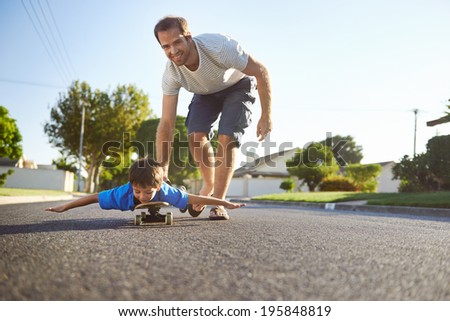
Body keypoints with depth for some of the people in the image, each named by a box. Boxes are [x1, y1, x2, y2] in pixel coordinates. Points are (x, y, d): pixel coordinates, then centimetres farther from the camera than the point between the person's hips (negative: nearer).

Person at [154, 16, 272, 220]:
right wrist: (161, 171, -25)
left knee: (227, 138, -21)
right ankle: (209, 185, 9)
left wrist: (266, 116, -23)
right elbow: (167, 123, -23)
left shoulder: (219, 46, -39)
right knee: (196, 135, -19)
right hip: (206, 93, 3)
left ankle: (218, 203, -9)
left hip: (238, 85, -3)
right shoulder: (171, 74, -25)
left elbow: (261, 71, -26)